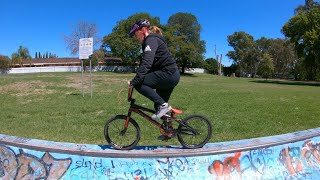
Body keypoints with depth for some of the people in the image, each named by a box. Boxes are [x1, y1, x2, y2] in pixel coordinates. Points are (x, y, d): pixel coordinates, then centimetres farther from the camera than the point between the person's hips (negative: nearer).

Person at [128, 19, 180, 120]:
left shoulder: (151, 40, -11)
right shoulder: (152, 40, 20)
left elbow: (146, 63, -27)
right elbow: (145, 62, 22)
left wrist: (134, 81, -31)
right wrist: (136, 80, 18)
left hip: (168, 74, -10)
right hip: (172, 75, 10)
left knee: (139, 83, -15)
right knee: (159, 107, 13)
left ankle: (163, 105, -12)